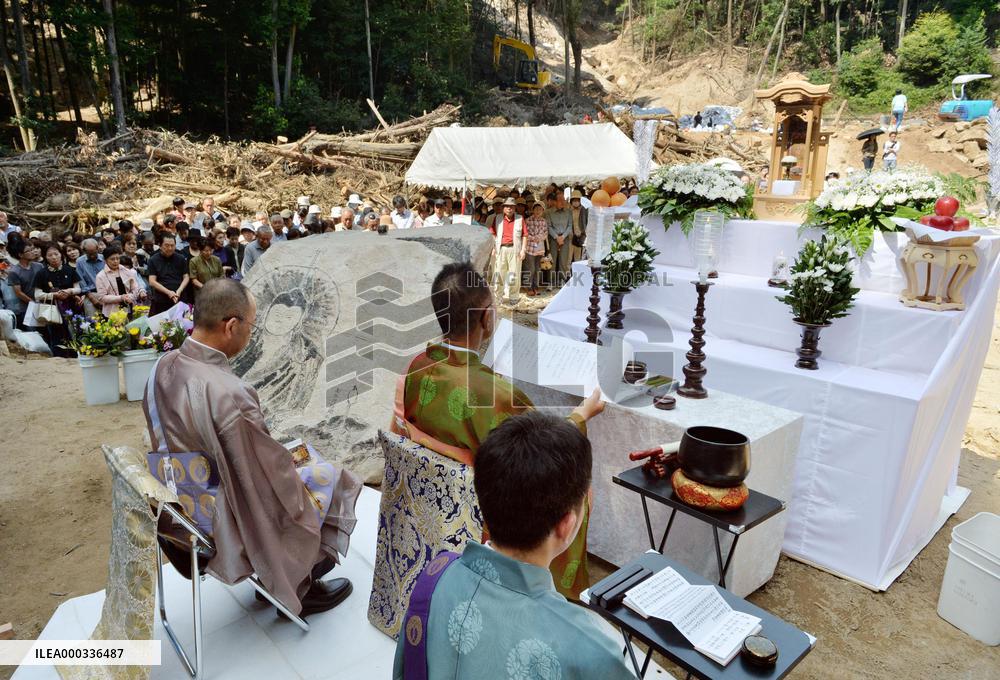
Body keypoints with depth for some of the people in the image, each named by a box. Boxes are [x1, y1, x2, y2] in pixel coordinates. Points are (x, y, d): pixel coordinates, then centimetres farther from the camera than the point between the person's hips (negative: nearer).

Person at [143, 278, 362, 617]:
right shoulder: (228, 394, -36)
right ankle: (297, 587, 27)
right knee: (333, 476, 13)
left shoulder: (163, 367, -9)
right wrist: (303, 500, -5)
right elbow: (272, 475, -25)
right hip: (234, 521, -8)